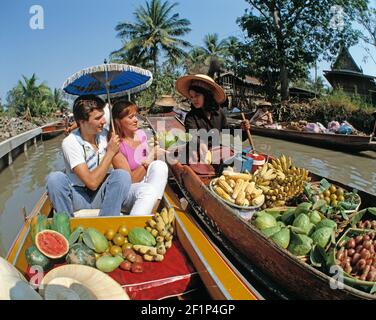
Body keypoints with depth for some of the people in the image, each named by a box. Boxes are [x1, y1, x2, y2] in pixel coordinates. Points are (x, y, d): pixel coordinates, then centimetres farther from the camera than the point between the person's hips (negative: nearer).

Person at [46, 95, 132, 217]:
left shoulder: (105, 135, -1)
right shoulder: (70, 143, -16)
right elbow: (92, 182, -24)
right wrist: (110, 152, -19)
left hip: (101, 196, 3)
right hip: (79, 197, -3)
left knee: (122, 175, -26)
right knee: (54, 178, -29)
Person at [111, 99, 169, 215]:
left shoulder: (141, 134, 4)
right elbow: (129, 179, -15)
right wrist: (149, 159, -21)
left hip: (148, 183, 6)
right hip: (128, 190, -6)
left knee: (159, 165, -24)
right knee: (148, 190, -37)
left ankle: (150, 213, -26)